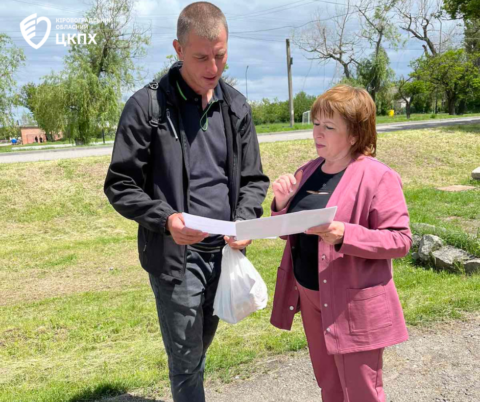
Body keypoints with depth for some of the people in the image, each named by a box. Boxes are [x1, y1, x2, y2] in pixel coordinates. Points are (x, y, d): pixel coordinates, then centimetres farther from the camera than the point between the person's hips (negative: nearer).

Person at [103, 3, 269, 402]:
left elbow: (253, 179, 7)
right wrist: (165, 219, -24)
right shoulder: (147, 106, -10)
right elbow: (120, 186, -8)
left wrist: (245, 222, -12)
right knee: (186, 360, 4)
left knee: (201, 348, 22)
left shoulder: (236, 107, 4)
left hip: (223, 251, 5)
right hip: (175, 256, -4)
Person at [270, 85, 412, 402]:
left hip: (353, 303, -6)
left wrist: (345, 235, -30)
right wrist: (282, 204, -9)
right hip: (310, 295, 7)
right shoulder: (307, 172, 6)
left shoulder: (378, 177, -15)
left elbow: (401, 240, -17)